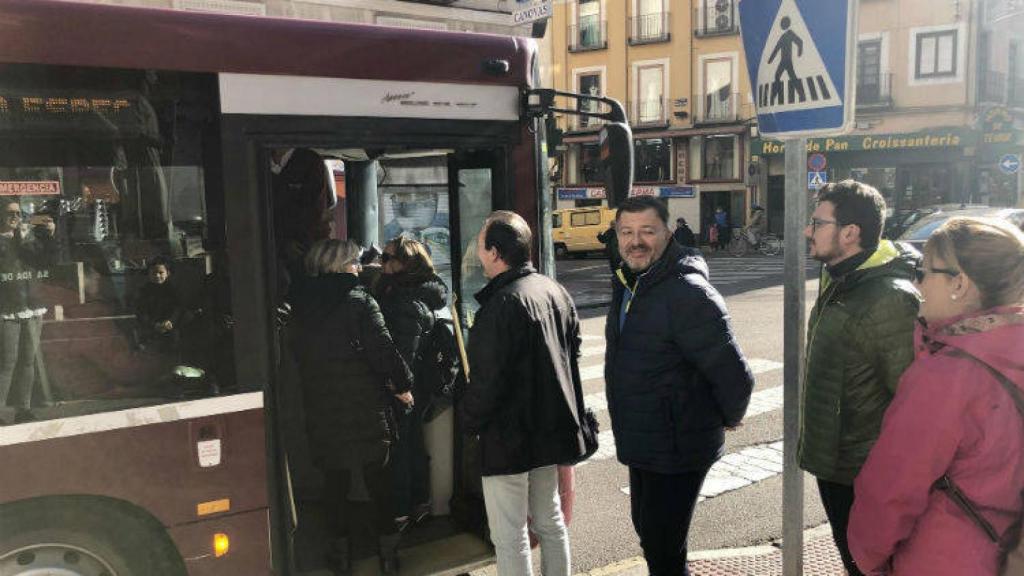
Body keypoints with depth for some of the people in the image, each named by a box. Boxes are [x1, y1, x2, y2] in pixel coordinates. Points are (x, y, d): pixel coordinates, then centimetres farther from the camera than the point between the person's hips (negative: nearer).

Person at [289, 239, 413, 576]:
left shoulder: (301, 303, 2)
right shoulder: (360, 300, -13)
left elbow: (300, 355, 8)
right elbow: (383, 349, -16)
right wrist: (402, 385, -4)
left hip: (322, 409, 3)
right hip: (365, 406, -3)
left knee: (335, 480, 14)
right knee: (376, 479, 9)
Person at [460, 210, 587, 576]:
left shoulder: (502, 303, -22)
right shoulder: (556, 291, 6)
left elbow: (487, 378, -22)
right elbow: (572, 352, 15)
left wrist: (471, 420, -4)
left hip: (508, 436, -9)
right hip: (551, 430, 9)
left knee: (509, 536, 4)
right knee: (549, 520, 21)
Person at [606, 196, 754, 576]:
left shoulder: (688, 293, -24)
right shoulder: (628, 284, 6)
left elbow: (733, 374, -23)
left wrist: (728, 418, -6)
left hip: (678, 449, -9)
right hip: (641, 445, 9)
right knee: (647, 532, 24)